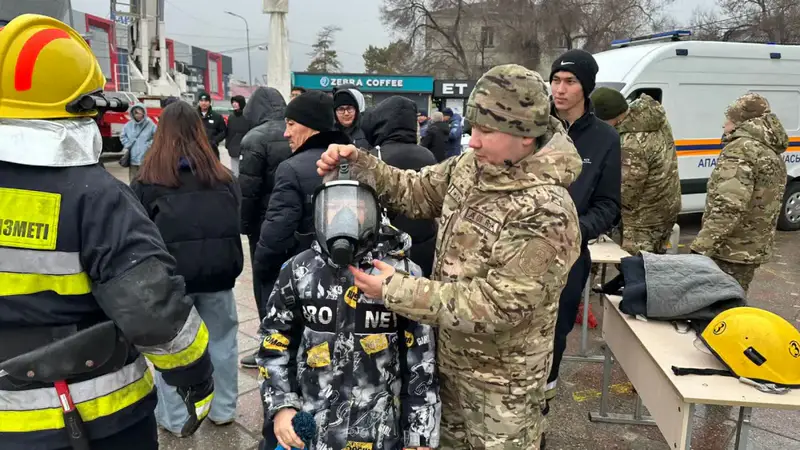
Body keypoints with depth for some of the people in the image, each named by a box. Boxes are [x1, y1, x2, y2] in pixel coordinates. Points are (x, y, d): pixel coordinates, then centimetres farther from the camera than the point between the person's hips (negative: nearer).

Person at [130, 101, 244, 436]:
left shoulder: (148, 179, -4)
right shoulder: (222, 176, 4)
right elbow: (236, 223, 10)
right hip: (217, 272, 3)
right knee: (220, 341, 15)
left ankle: (174, 418, 22)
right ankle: (223, 410, 27)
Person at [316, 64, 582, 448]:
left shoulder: (546, 212, -31)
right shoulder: (471, 166, -7)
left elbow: (495, 305, -31)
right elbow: (417, 191, 5)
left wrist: (395, 291, -28)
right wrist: (359, 163, -12)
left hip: (501, 381, -7)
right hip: (449, 357, 7)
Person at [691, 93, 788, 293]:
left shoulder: (741, 149, -15)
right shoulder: (772, 153, 16)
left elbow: (728, 208, -25)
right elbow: (762, 204, 20)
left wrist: (701, 247, -26)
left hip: (730, 252, -9)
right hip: (753, 250, 9)